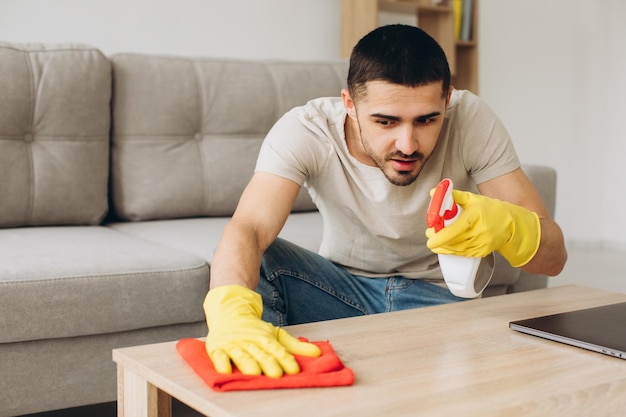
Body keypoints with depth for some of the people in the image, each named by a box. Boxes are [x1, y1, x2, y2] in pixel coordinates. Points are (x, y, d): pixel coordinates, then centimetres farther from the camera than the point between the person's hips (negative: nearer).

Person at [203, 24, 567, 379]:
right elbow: (248, 228, -38)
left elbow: (554, 256, -21)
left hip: (435, 295, -1)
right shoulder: (306, 131, -23)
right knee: (255, 265, -27)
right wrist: (232, 312, -61)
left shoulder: (471, 121, -22)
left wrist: (503, 225, -45)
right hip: (343, 286, 2)